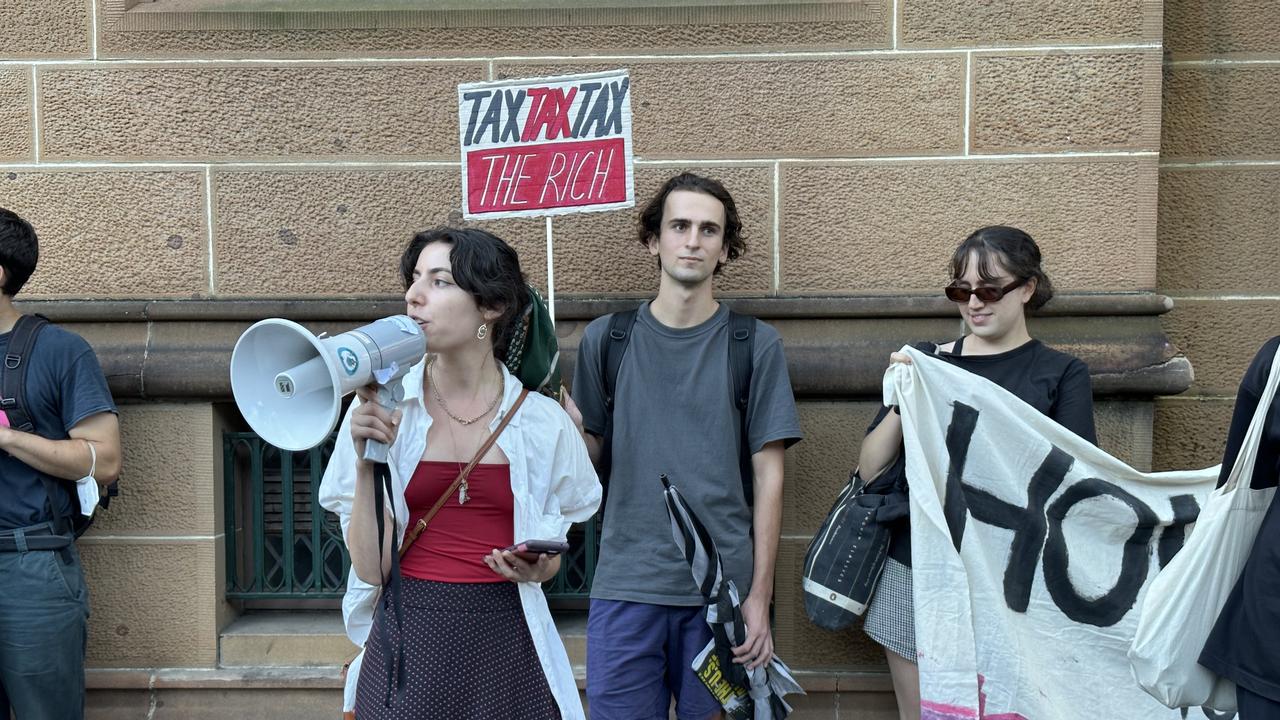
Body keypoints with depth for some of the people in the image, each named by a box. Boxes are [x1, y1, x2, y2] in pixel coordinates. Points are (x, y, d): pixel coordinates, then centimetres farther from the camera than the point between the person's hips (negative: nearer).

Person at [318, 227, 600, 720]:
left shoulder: (542, 422, -1)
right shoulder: (380, 408, -2)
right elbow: (370, 569, -6)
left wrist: (537, 568, -7)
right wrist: (366, 460, -15)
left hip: (505, 644, 1)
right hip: (406, 644, 0)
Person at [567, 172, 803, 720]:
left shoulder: (756, 345, 1)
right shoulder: (606, 339, 5)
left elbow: (767, 474, 1)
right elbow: (592, 453, 9)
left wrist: (759, 595, -3)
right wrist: (566, 421, -13)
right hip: (625, 586, 1)